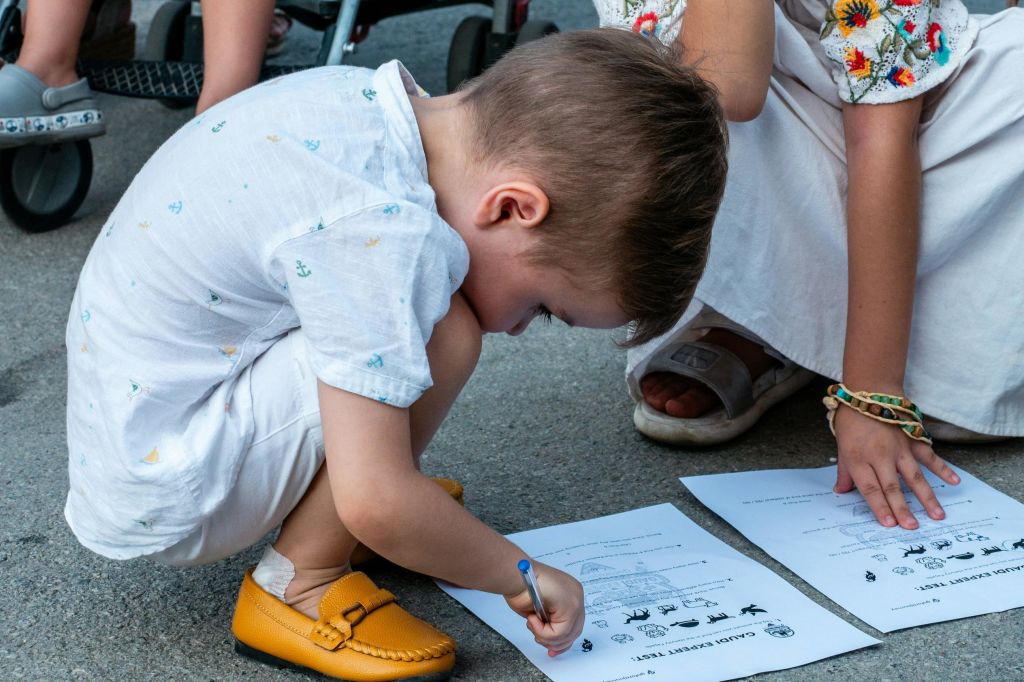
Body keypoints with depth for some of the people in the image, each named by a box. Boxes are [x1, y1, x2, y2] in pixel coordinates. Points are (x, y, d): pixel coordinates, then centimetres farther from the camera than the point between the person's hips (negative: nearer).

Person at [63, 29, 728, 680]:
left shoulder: (370, 96, -3)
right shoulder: (381, 229, -30)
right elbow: (374, 505, -31)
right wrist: (518, 574, -15)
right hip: (157, 497, -9)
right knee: (442, 336, -23)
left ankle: (308, 504, 13)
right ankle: (299, 587, -9)